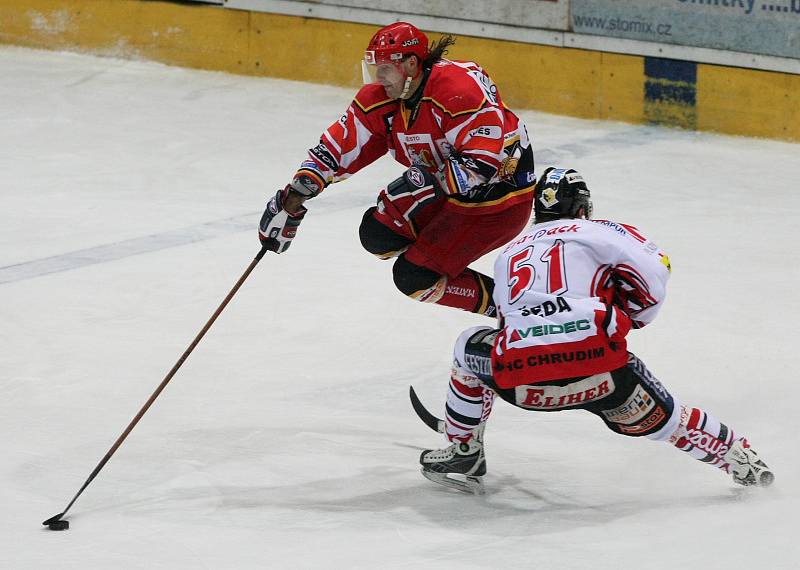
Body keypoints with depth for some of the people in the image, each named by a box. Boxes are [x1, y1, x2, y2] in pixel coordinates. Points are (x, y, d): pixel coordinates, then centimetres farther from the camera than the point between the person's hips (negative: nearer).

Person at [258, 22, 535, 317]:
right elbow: (336, 148, -2)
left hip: (500, 200, -9)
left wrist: (428, 181, -38)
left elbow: (484, 161, -32)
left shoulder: (459, 88, -29)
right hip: (448, 193, 9)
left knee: (414, 276, -13)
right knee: (378, 233, 0)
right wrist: (293, 198, -9)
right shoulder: (380, 98, -5)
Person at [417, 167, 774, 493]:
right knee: (657, 418, 23)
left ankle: (463, 454, 33)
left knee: (470, 348, 31)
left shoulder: (510, 253, 29)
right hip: (599, 370, -1)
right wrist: (622, 321, 18)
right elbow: (652, 269, 2)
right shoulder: (598, 232, 17)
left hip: (522, 378, 2)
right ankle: (738, 458, 27)